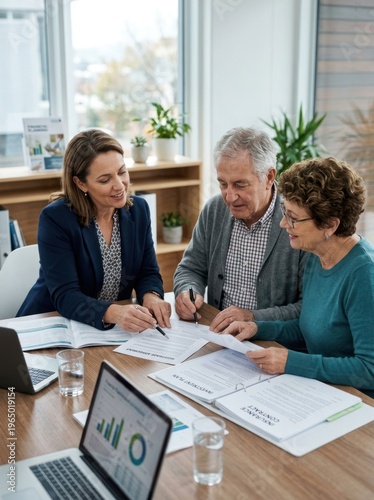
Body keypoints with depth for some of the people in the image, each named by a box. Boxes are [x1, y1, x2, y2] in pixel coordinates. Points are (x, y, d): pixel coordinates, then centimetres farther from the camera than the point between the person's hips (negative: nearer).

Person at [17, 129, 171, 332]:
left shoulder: (138, 209, -1)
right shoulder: (55, 218, -17)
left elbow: (148, 272, 1)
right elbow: (64, 296, -22)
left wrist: (151, 297, -22)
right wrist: (113, 313, -39)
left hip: (116, 330, 4)